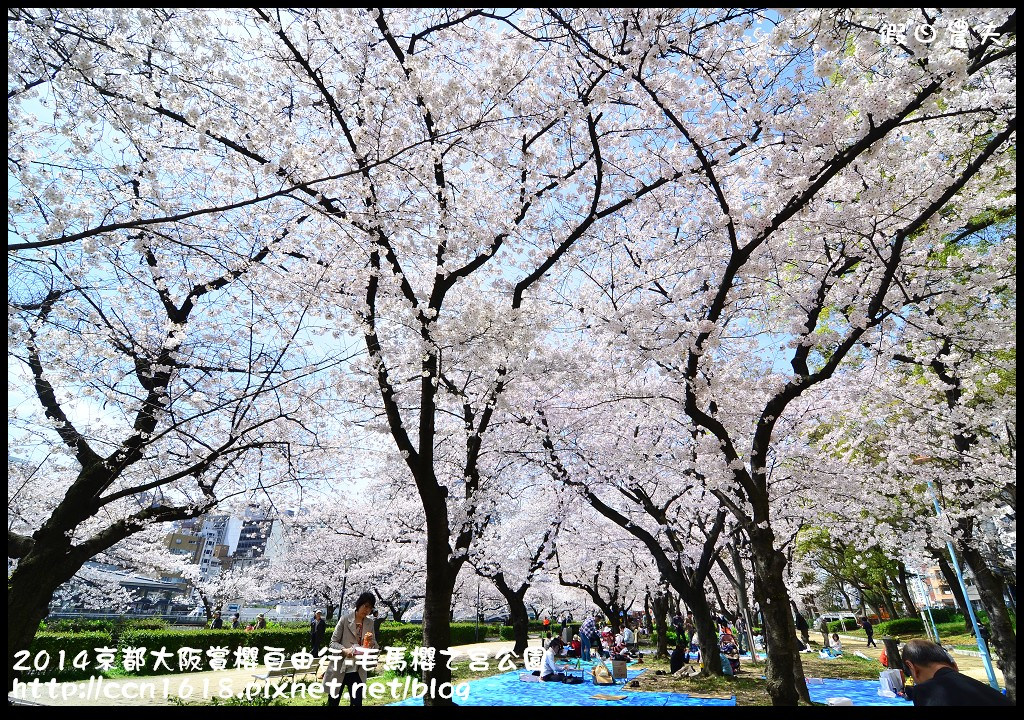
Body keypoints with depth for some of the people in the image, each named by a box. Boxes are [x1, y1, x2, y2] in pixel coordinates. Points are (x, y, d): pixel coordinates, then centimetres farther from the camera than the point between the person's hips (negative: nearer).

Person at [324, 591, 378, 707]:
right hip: (339, 670, -3)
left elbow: (375, 647, 6)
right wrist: (344, 650, -27)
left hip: (357, 672, 3)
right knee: (333, 702, 9)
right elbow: (333, 642, -8)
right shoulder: (345, 619, -9)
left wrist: (371, 642, -17)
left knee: (357, 704, 8)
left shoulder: (370, 623, 3)